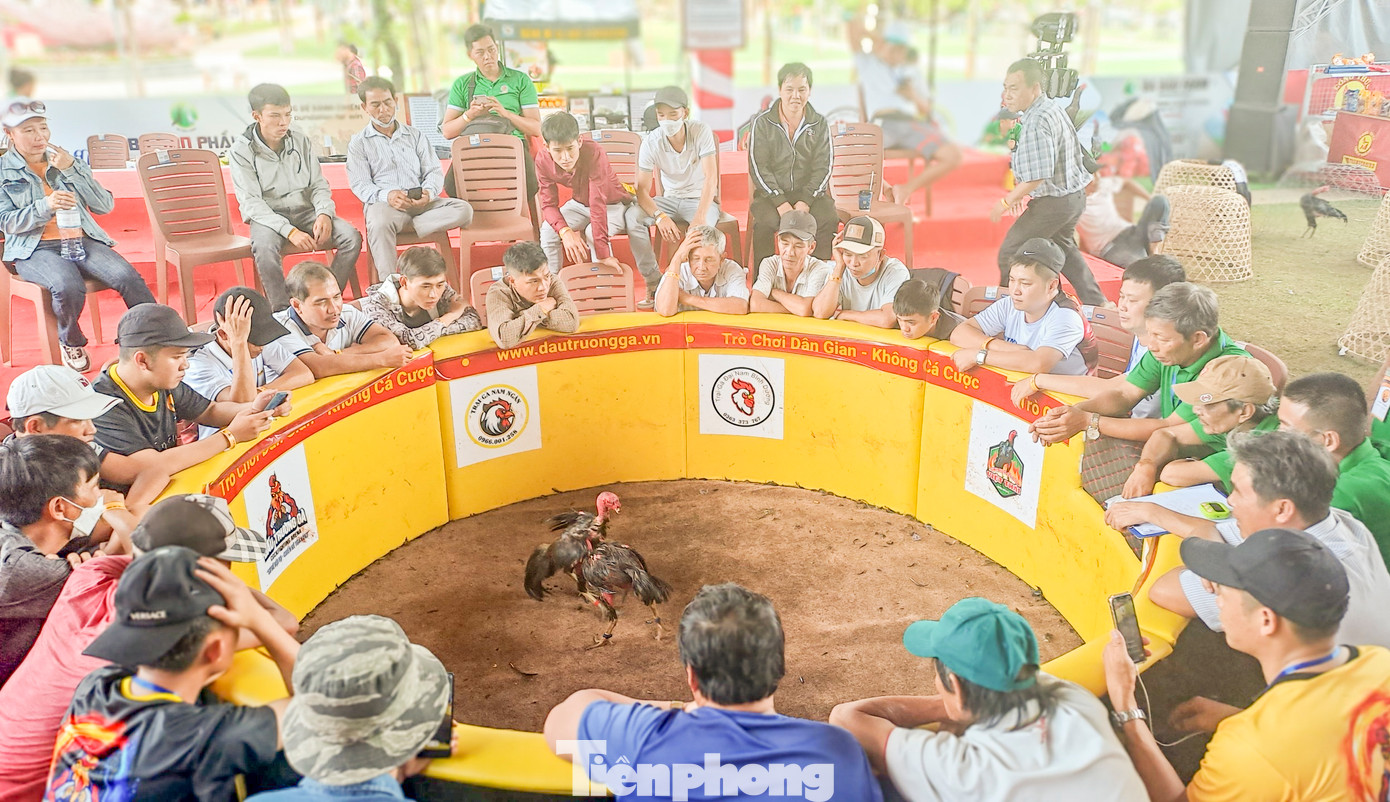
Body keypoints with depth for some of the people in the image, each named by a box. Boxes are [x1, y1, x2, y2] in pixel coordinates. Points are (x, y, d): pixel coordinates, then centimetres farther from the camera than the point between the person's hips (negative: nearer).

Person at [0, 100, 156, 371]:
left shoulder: (68, 162, 16)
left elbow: (105, 206, 6)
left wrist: (71, 170, -5)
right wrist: (45, 206, -20)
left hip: (81, 240, 3)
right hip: (34, 249, -2)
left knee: (128, 277, -28)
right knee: (68, 286, -35)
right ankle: (71, 342, -5)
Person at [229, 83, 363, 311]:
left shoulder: (301, 142, 7)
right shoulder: (241, 151, -6)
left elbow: (319, 185, 10)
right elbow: (251, 203, -13)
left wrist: (324, 214, -14)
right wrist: (289, 231, -27)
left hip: (306, 212, 4)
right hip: (268, 217, -4)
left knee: (351, 236, -21)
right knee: (264, 246, -38)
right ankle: (282, 309, -23)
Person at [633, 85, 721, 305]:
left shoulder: (701, 132, -16)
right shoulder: (651, 143, -12)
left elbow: (711, 178, -24)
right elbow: (642, 190, -15)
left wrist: (700, 217, -38)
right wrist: (660, 217, -36)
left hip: (702, 199, -3)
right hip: (670, 199, 3)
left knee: (701, 230, -37)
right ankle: (653, 282, -13)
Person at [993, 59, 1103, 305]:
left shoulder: (1035, 123, -25)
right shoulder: (1054, 108, 7)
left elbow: (1036, 177, -30)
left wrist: (1006, 202, -18)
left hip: (1053, 202, -11)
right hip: (1074, 195, 11)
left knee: (1009, 255, -1)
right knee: (1063, 249, 29)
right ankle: (1097, 305, 35)